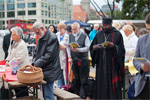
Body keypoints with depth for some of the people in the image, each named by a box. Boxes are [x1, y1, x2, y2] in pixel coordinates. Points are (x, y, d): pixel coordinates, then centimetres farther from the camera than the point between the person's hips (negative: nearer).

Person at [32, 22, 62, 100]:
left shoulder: (52, 38, -12)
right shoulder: (40, 39, 15)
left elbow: (49, 55, -19)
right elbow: (36, 53, 18)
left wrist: (36, 64, -15)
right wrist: (34, 63, 0)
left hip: (48, 72, -8)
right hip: (42, 71, 9)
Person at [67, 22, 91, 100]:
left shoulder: (84, 36, -5)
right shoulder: (70, 36, 10)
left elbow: (88, 47, -11)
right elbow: (68, 47, 11)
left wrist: (78, 50, -22)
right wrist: (69, 57, 2)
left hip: (83, 60, -4)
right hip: (74, 60, 4)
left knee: (84, 79, -4)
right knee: (76, 78, 13)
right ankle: (76, 94, 25)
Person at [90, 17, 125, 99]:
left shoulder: (117, 34, -1)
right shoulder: (99, 34, 10)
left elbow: (121, 49, -2)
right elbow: (92, 47, 13)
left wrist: (114, 46, -20)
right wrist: (94, 48, -10)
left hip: (112, 64, -3)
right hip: (101, 64, 4)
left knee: (112, 85, -1)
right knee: (101, 83, 5)